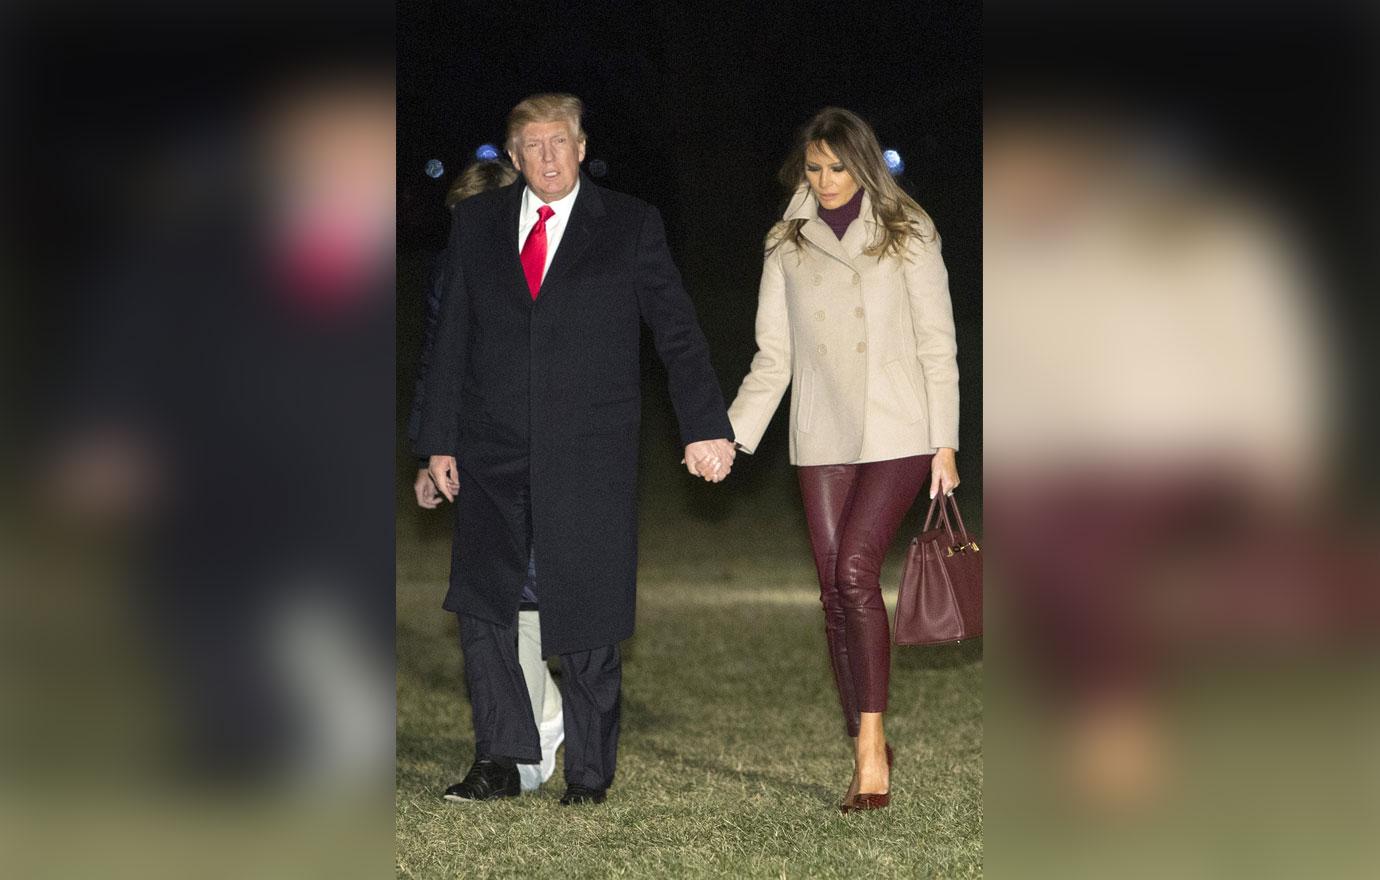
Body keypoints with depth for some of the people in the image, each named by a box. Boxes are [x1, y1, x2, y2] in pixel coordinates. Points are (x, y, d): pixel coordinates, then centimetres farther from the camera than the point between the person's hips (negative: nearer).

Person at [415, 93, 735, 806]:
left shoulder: (631, 226, 2)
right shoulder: (475, 222, 9)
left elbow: (677, 330, -2)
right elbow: (451, 339, 11)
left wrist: (705, 426, -13)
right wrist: (439, 440, 7)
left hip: (590, 459, -2)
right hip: (493, 453, 3)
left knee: (587, 624, 2)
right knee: (480, 608, 1)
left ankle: (588, 776, 14)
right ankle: (500, 760, 15)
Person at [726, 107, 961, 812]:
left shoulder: (906, 234, 4)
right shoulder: (787, 245, 10)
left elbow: (936, 344, 3)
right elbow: (773, 358, 10)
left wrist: (945, 443, -3)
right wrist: (733, 435, -3)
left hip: (897, 434, -3)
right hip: (824, 439, 3)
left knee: (855, 570, -19)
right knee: (835, 592, 1)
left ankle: (871, 746, -16)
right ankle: (866, 755, 9)